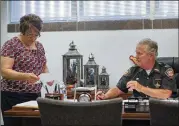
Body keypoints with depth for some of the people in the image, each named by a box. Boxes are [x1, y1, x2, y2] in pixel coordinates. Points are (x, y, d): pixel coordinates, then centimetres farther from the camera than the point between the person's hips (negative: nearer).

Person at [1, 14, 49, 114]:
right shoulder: (11, 45, -6)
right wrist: (25, 76, -29)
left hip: (35, 96, 6)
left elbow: (44, 68, 21)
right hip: (13, 97, -5)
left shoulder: (39, 46, 12)